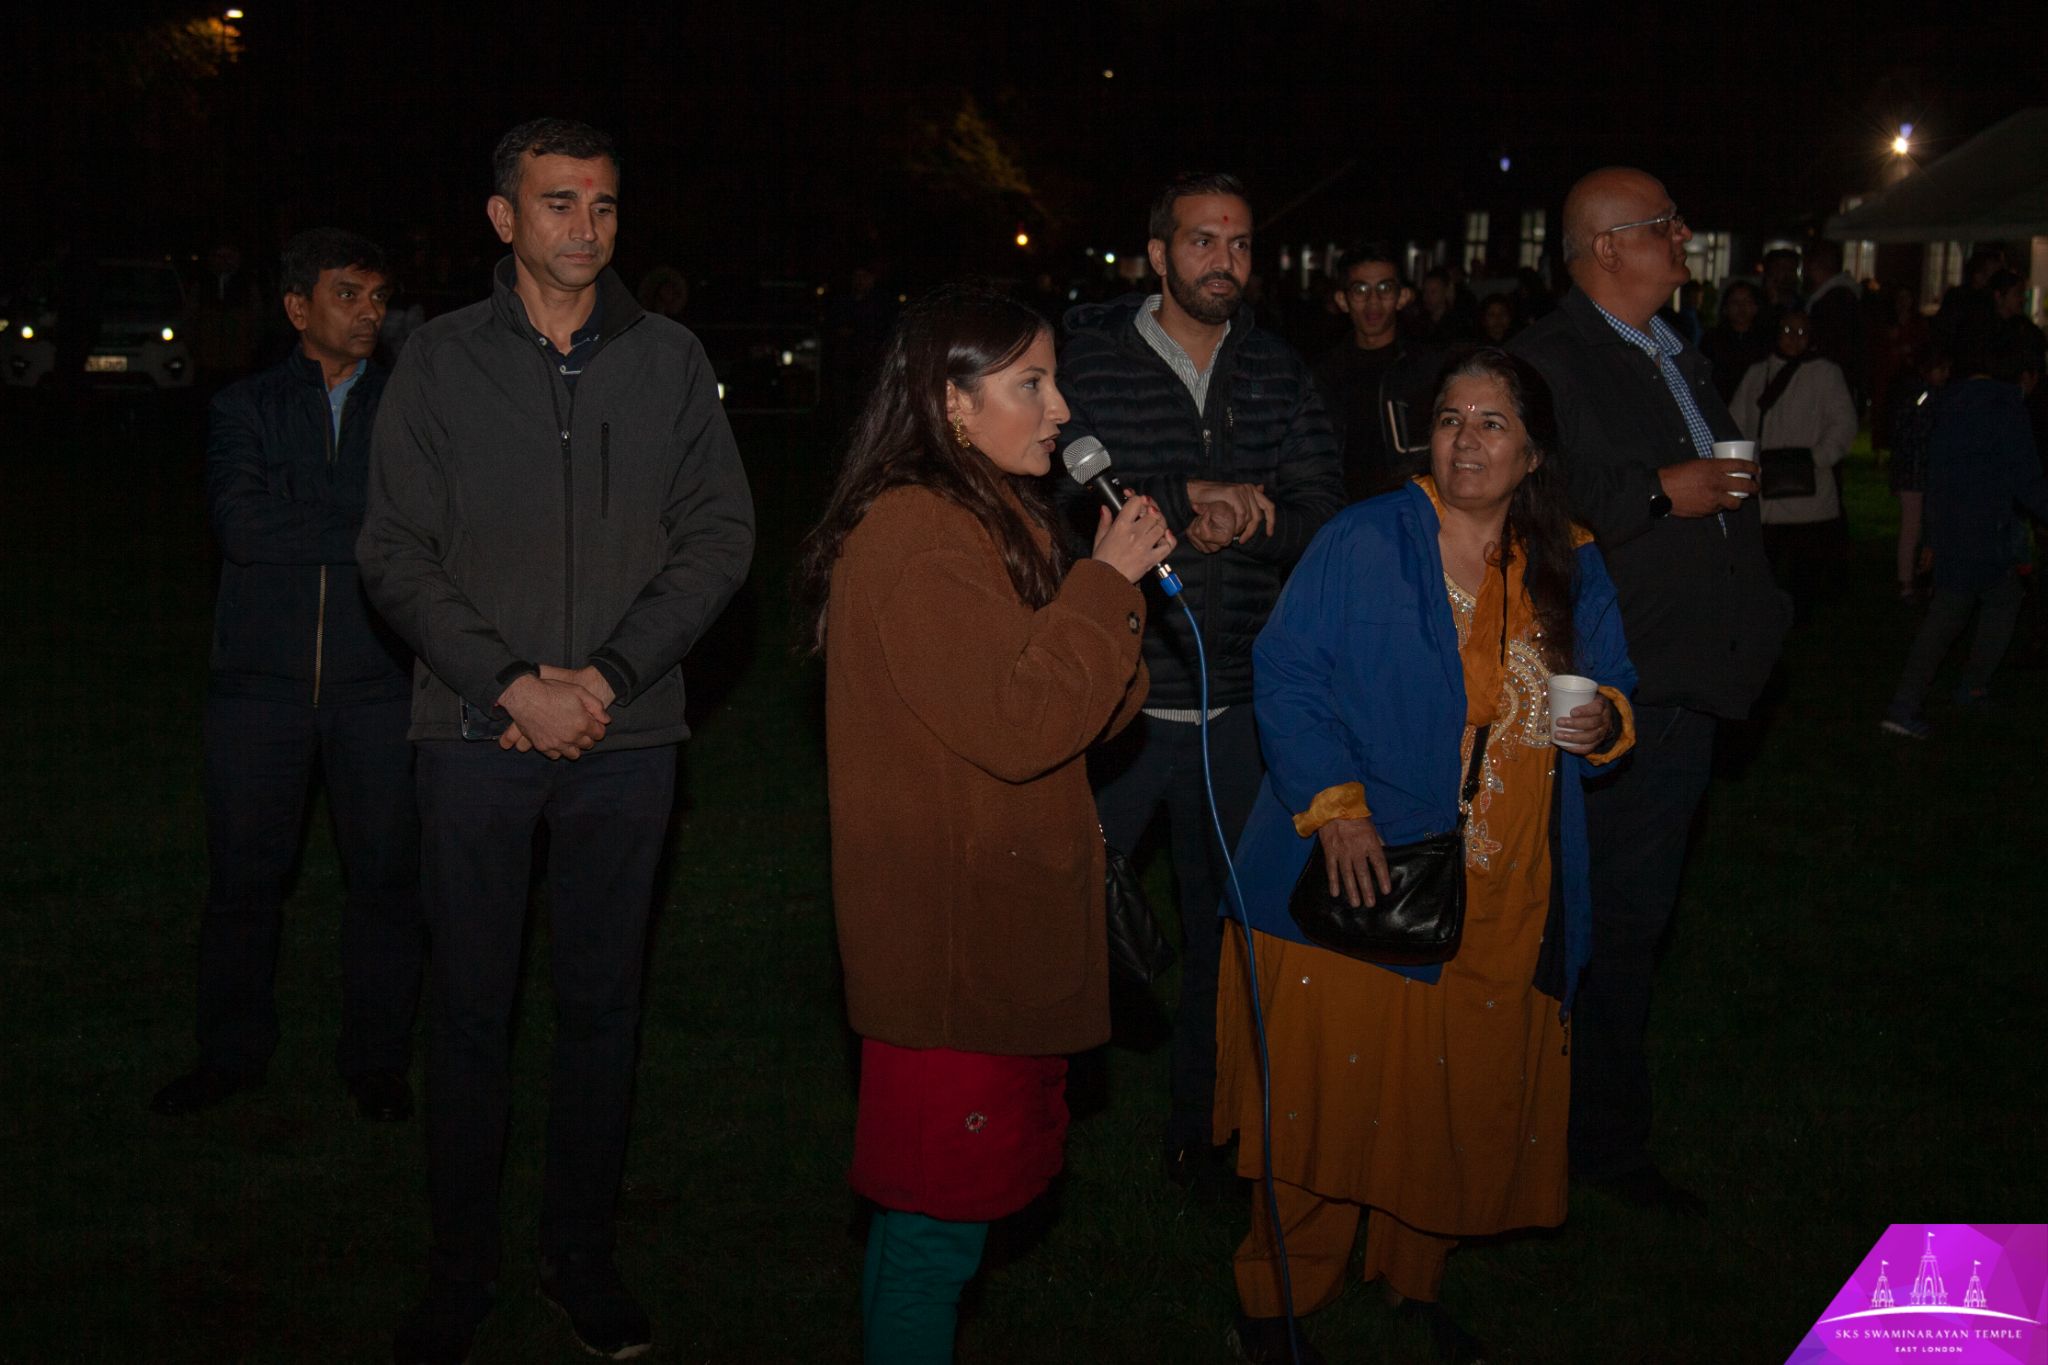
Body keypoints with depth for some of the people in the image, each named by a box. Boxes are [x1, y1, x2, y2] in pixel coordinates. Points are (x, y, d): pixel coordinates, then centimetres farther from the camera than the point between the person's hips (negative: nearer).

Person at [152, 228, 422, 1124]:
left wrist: (302, 524, -15)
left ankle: (377, 1061, 20)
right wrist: (372, 526, -10)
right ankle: (230, 1055, 25)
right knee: (243, 873, 7)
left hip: (378, 679, 0)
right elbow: (238, 521, -9)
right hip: (262, 679, 1)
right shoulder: (244, 407, 8)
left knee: (385, 873, 5)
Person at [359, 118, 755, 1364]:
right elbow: (397, 554, -1)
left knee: (602, 1004, 9)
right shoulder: (443, 360, 2)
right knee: (472, 1007, 6)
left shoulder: (669, 359, 5)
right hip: (478, 735, -1)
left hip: (626, 737, 1)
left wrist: (609, 676, -10)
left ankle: (582, 1255, 24)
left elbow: (722, 536, 1)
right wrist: (511, 684, -12)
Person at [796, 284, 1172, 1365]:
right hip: (950, 942, -10)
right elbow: (1014, 724, -24)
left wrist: (1115, 585, -3)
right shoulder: (914, 535, -18)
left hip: (999, 929, 10)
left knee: (936, 1199, 18)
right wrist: (1105, 584, -15)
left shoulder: (995, 521, 15)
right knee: (940, 1210, 1)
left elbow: (1082, 709, 14)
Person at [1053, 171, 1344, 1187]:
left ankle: (1203, 1126, 29)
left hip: (1237, 705, 4)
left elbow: (1324, 521, 2)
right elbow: (1062, 498, -15)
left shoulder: (1278, 374, 8)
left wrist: (1240, 522, -16)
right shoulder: (1087, 357, -3)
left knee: (1225, 921, 13)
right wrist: (1189, 499, -19)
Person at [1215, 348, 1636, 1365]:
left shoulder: (1570, 569, 9)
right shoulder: (1360, 546, -6)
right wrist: (1334, 805, -21)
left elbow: (1612, 684, 19)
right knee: (1332, 1099, 0)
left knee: (1461, 1101, 12)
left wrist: (1604, 719, -5)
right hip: (1358, 891, -4)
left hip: (1500, 904, 4)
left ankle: (1417, 1279, 35)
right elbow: (1287, 679, -11)